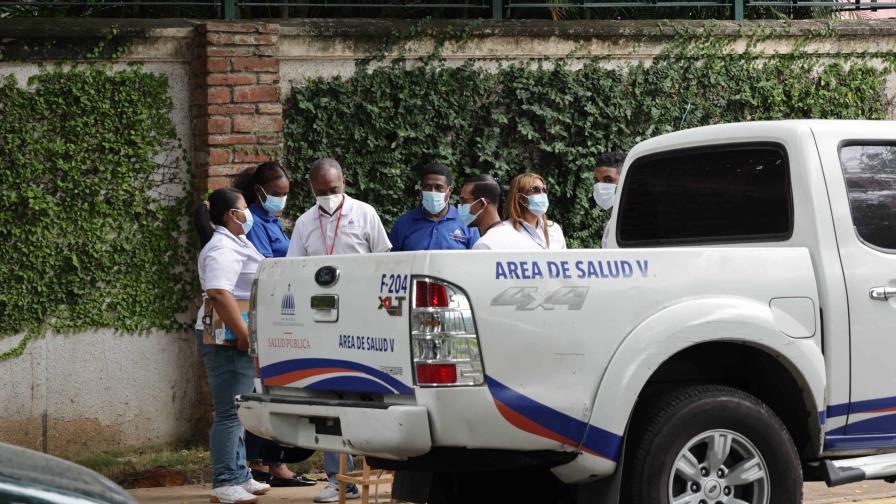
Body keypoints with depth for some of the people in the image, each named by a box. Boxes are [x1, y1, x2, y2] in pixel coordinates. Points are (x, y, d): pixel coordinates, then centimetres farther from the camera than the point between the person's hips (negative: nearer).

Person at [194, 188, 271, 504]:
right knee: (230, 413, -10)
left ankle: (239, 476, 23)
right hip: (229, 342, -11)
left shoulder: (237, 243, 17)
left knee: (236, 412, 15)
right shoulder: (222, 250, -17)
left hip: (240, 340, 11)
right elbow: (218, 293, -30)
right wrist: (243, 334, -30)